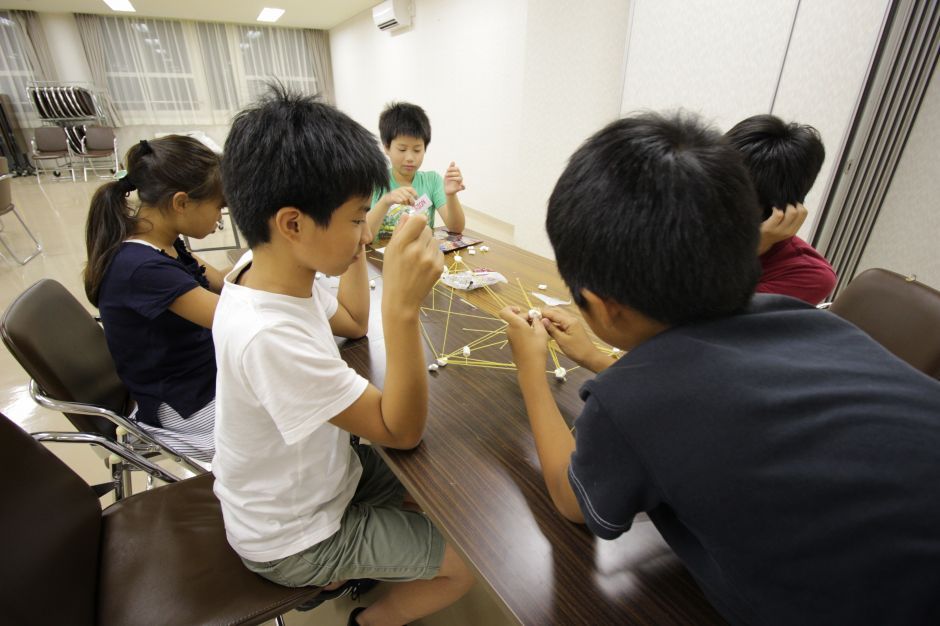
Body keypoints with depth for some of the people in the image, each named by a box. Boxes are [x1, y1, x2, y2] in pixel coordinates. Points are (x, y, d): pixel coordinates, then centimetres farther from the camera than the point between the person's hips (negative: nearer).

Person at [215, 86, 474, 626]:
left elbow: (353, 323, 7)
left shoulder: (275, 270, -12)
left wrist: (355, 247, -4)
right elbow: (402, 430, -30)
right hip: (292, 539, -7)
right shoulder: (267, 337, -38)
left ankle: (346, 570, 32)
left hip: (321, 472, 8)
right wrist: (404, 307, -43)